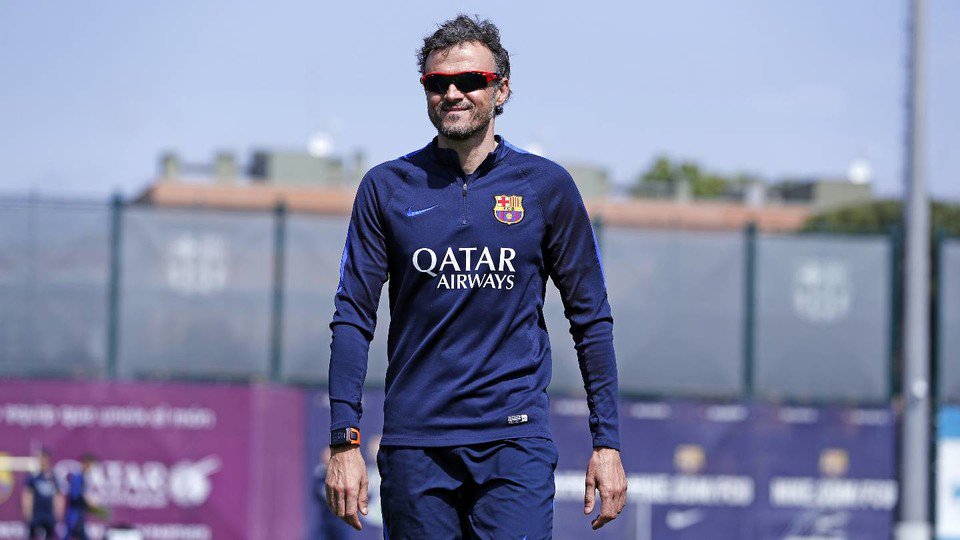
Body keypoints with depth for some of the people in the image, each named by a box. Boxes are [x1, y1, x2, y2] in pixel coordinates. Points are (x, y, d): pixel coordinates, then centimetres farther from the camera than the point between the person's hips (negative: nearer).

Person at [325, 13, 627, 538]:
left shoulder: (547, 186, 6)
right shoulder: (386, 188, 6)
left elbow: (592, 320, 8)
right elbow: (353, 318, 5)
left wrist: (606, 443, 3)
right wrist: (344, 442, -4)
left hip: (514, 439, -1)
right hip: (413, 446, 1)